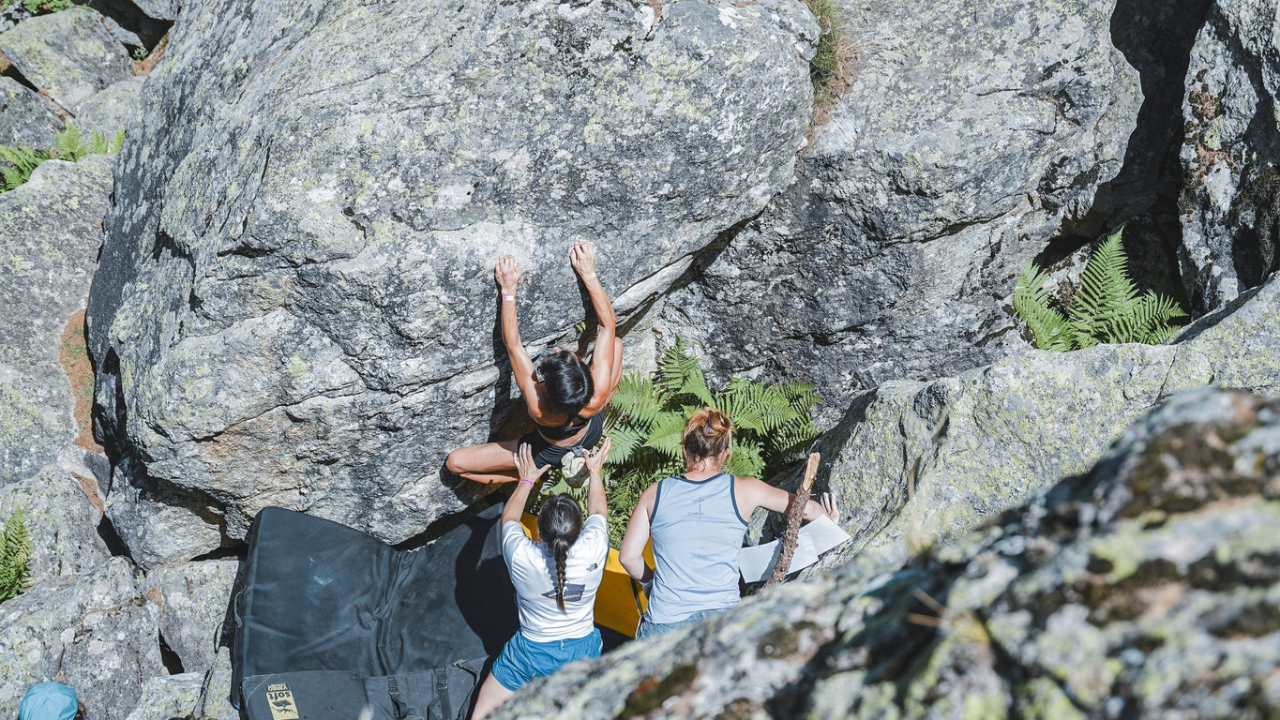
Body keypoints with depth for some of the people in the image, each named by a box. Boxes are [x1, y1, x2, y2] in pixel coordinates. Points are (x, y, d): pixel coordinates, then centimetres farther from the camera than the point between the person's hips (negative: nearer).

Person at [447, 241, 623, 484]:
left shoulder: (539, 407, -47)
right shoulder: (598, 393, -44)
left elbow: (512, 343, -37)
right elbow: (609, 323, -32)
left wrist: (508, 291, -31)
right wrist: (589, 274, -30)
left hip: (551, 452, -2)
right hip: (593, 435, 2)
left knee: (455, 462, 4)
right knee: (616, 341, 7)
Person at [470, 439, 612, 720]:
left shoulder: (522, 557, -25)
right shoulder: (593, 551, -22)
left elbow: (509, 517, 0)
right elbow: (598, 512, 3)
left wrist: (526, 480, 14)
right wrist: (595, 472, 19)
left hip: (531, 655, -1)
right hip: (583, 651, 1)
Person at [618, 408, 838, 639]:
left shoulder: (655, 494, 4)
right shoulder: (743, 490, 3)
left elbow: (629, 557, 9)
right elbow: (805, 508, 17)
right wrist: (827, 519, 40)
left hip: (666, 624, 0)